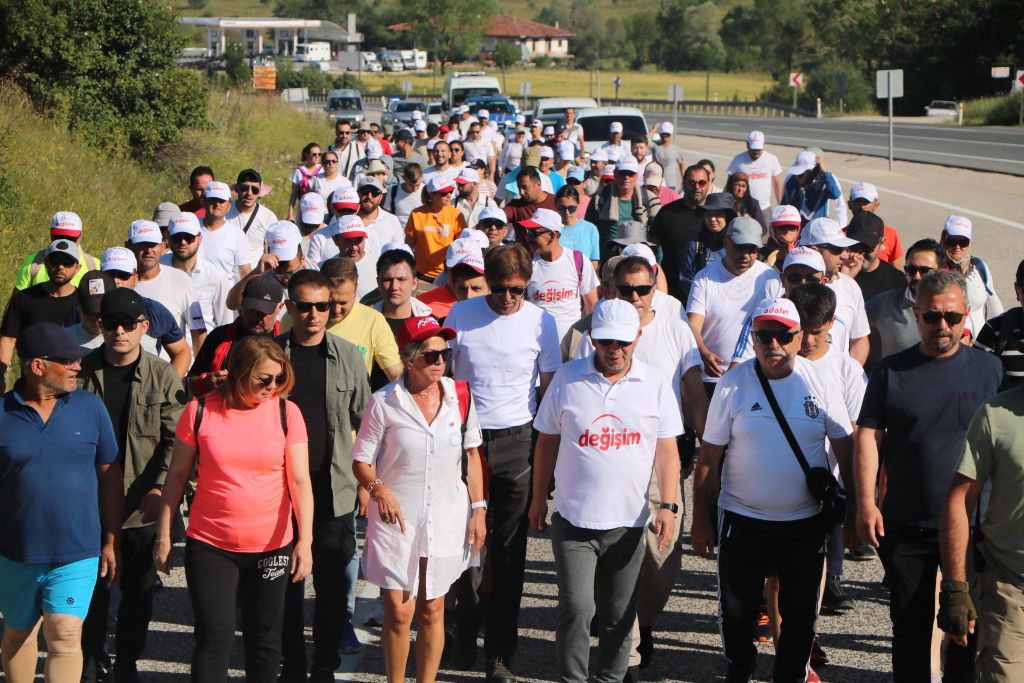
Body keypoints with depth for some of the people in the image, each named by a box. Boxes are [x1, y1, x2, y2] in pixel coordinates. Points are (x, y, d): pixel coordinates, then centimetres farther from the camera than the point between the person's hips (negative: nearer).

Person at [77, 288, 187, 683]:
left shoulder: (163, 376, -3)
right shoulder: (82, 372, -3)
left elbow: (176, 438, -6)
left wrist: (160, 488, -18)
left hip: (143, 507, 0)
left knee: (139, 591, 12)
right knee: (92, 590, 9)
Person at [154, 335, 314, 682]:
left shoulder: (286, 412, -4)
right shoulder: (200, 412, -5)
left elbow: (300, 481, -6)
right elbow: (177, 476, 3)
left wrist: (305, 540, -14)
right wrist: (164, 536, 3)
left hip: (271, 546, 1)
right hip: (210, 546, -1)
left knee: (265, 639, 13)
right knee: (214, 637, -3)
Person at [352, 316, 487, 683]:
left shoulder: (459, 395, 0)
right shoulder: (384, 402, -8)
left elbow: (471, 454, 9)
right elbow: (361, 461, -3)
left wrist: (478, 508, 5)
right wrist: (379, 489, -22)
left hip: (446, 519, 2)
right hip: (397, 519, -2)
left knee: (432, 610, 11)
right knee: (399, 612, 1)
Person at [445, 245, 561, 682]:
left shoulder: (540, 322, -1)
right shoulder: (461, 314, 1)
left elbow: (548, 387, 5)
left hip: (516, 441, -1)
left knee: (508, 550, 2)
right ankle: (462, 627, 28)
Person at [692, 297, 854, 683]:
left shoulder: (821, 383, -5)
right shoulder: (732, 385, -7)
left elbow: (845, 449, 1)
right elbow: (709, 459, -3)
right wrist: (701, 520, -2)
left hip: (805, 522, 1)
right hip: (742, 521, 0)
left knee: (800, 612, 12)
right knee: (737, 610, 12)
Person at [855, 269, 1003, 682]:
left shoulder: (990, 369, 0)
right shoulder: (892, 371, 1)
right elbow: (868, 437, -1)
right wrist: (866, 503, -10)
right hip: (904, 525, 0)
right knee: (910, 624, 11)